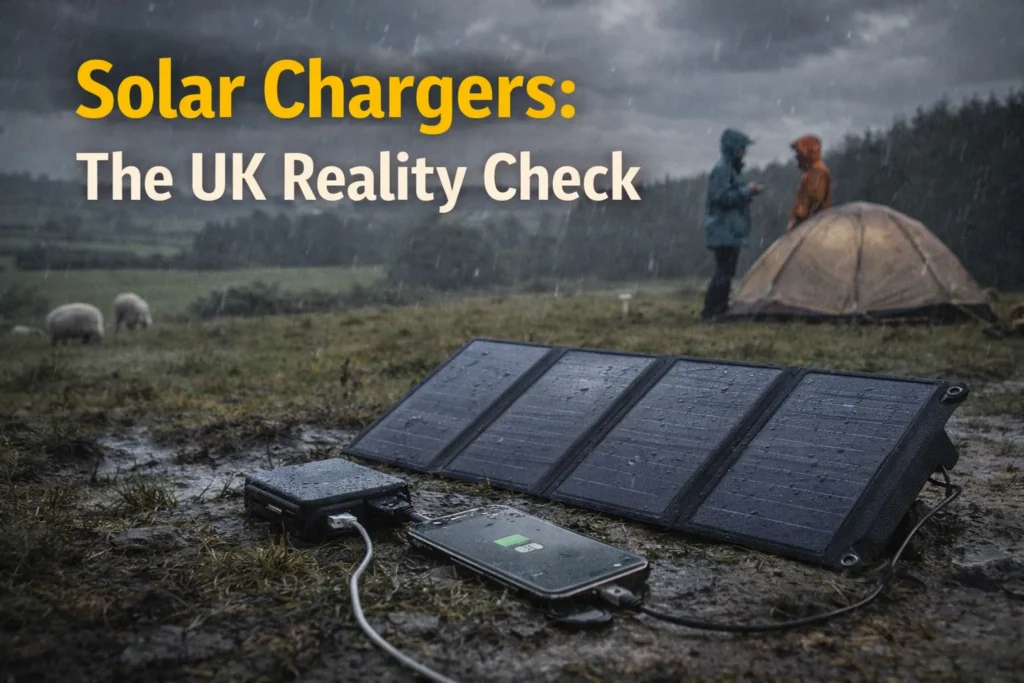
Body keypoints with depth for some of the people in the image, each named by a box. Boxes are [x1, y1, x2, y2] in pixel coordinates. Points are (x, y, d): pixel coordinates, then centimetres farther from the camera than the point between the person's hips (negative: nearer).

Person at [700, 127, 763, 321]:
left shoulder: (732, 168, 19)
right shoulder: (722, 169, -13)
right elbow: (721, 197, -20)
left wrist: (749, 192, 9)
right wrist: (747, 191, -14)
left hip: (732, 231, 10)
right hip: (724, 231, -10)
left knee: (726, 272, 12)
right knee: (723, 272, -11)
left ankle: (721, 309, 17)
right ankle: (709, 312, -8)